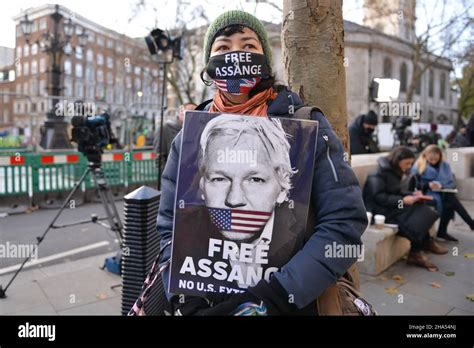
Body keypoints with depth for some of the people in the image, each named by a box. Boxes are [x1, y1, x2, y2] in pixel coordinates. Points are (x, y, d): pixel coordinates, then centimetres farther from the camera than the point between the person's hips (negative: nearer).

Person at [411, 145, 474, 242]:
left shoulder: (445, 166, 13)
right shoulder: (418, 166, 2)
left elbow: (452, 183, 4)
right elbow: (415, 184, -4)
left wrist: (442, 185, -18)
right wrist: (428, 185, -22)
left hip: (443, 192, 4)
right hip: (428, 193, -4)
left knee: (450, 197, -29)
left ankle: (442, 231, -19)